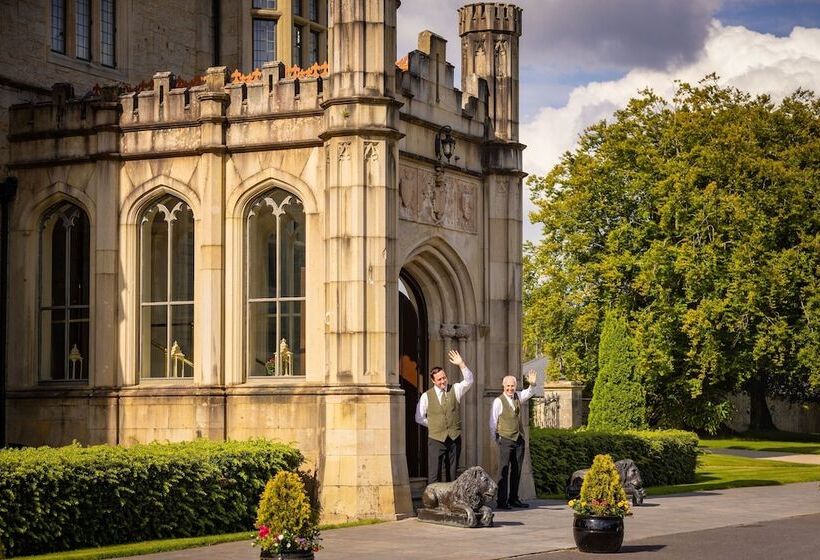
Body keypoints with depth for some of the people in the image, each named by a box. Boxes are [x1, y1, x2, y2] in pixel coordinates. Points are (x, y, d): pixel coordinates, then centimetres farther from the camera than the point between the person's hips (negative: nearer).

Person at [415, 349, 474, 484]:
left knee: (451, 474, 6)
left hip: (454, 438, 2)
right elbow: (419, 417, 7)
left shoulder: (455, 390, 6)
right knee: (435, 474, -6)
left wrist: (461, 364, -21)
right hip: (436, 439, -2)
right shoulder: (427, 396, 2)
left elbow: (469, 381, -11)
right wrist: (434, 425, 2)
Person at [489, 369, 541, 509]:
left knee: (516, 471, 11)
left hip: (519, 440, 6)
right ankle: (501, 501, -11)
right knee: (504, 471, -9)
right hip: (506, 440, -6)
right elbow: (493, 422, -5)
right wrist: (494, 439, -1)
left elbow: (530, 392, -1)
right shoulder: (498, 401, -8)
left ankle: (513, 499, 19)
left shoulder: (518, 396, 9)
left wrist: (533, 383, -22)